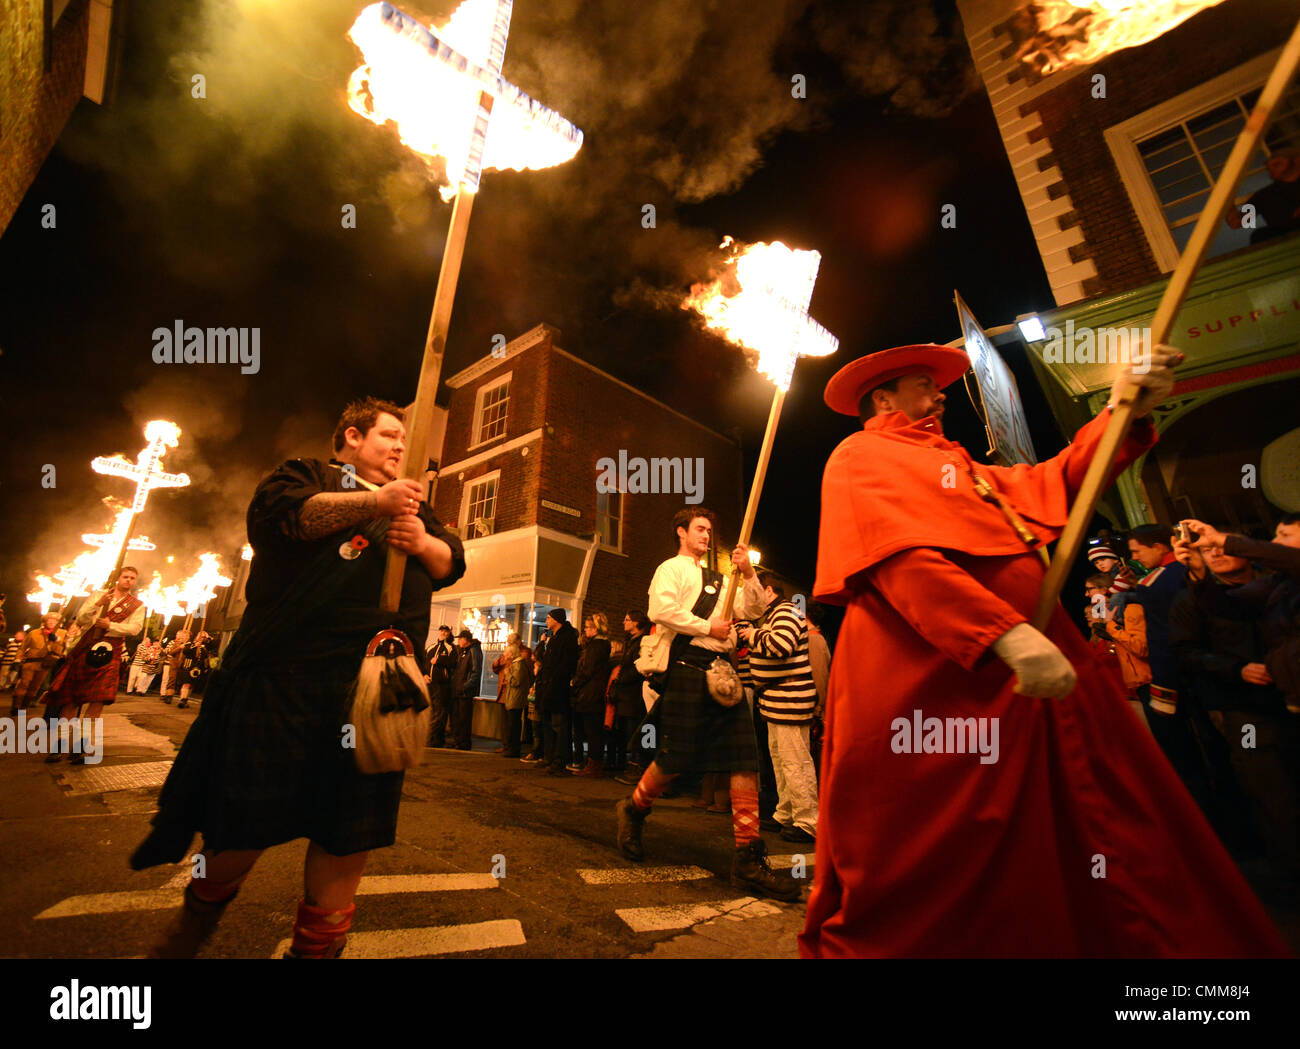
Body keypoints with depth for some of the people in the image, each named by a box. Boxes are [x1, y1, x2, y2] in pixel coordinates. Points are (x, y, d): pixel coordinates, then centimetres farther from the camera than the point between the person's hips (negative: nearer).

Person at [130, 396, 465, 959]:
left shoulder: (413, 505, 23)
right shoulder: (307, 473, 10)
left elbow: (452, 564, 14)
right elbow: (276, 513, -11)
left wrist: (423, 543, -7)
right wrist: (371, 501, -18)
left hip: (376, 684, 4)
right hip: (286, 675, -3)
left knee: (352, 827, 7)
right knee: (253, 811, 9)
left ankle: (318, 942, 26)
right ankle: (204, 904, 40)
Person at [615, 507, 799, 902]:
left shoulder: (718, 580, 26)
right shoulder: (671, 569, 3)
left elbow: (753, 610, 16)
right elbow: (661, 611, -15)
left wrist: (748, 574, 1)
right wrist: (708, 627, -13)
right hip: (688, 667, -6)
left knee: (745, 760, -2)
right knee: (676, 758, -2)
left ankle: (748, 859, 4)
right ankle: (633, 811, 27)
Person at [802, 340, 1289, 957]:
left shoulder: (955, 464, 29)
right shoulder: (860, 457, 0)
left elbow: (1051, 485, 27)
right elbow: (900, 557, -16)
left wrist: (1125, 413, 15)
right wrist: (1006, 633, -24)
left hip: (1035, 669, 9)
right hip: (935, 686, -9)